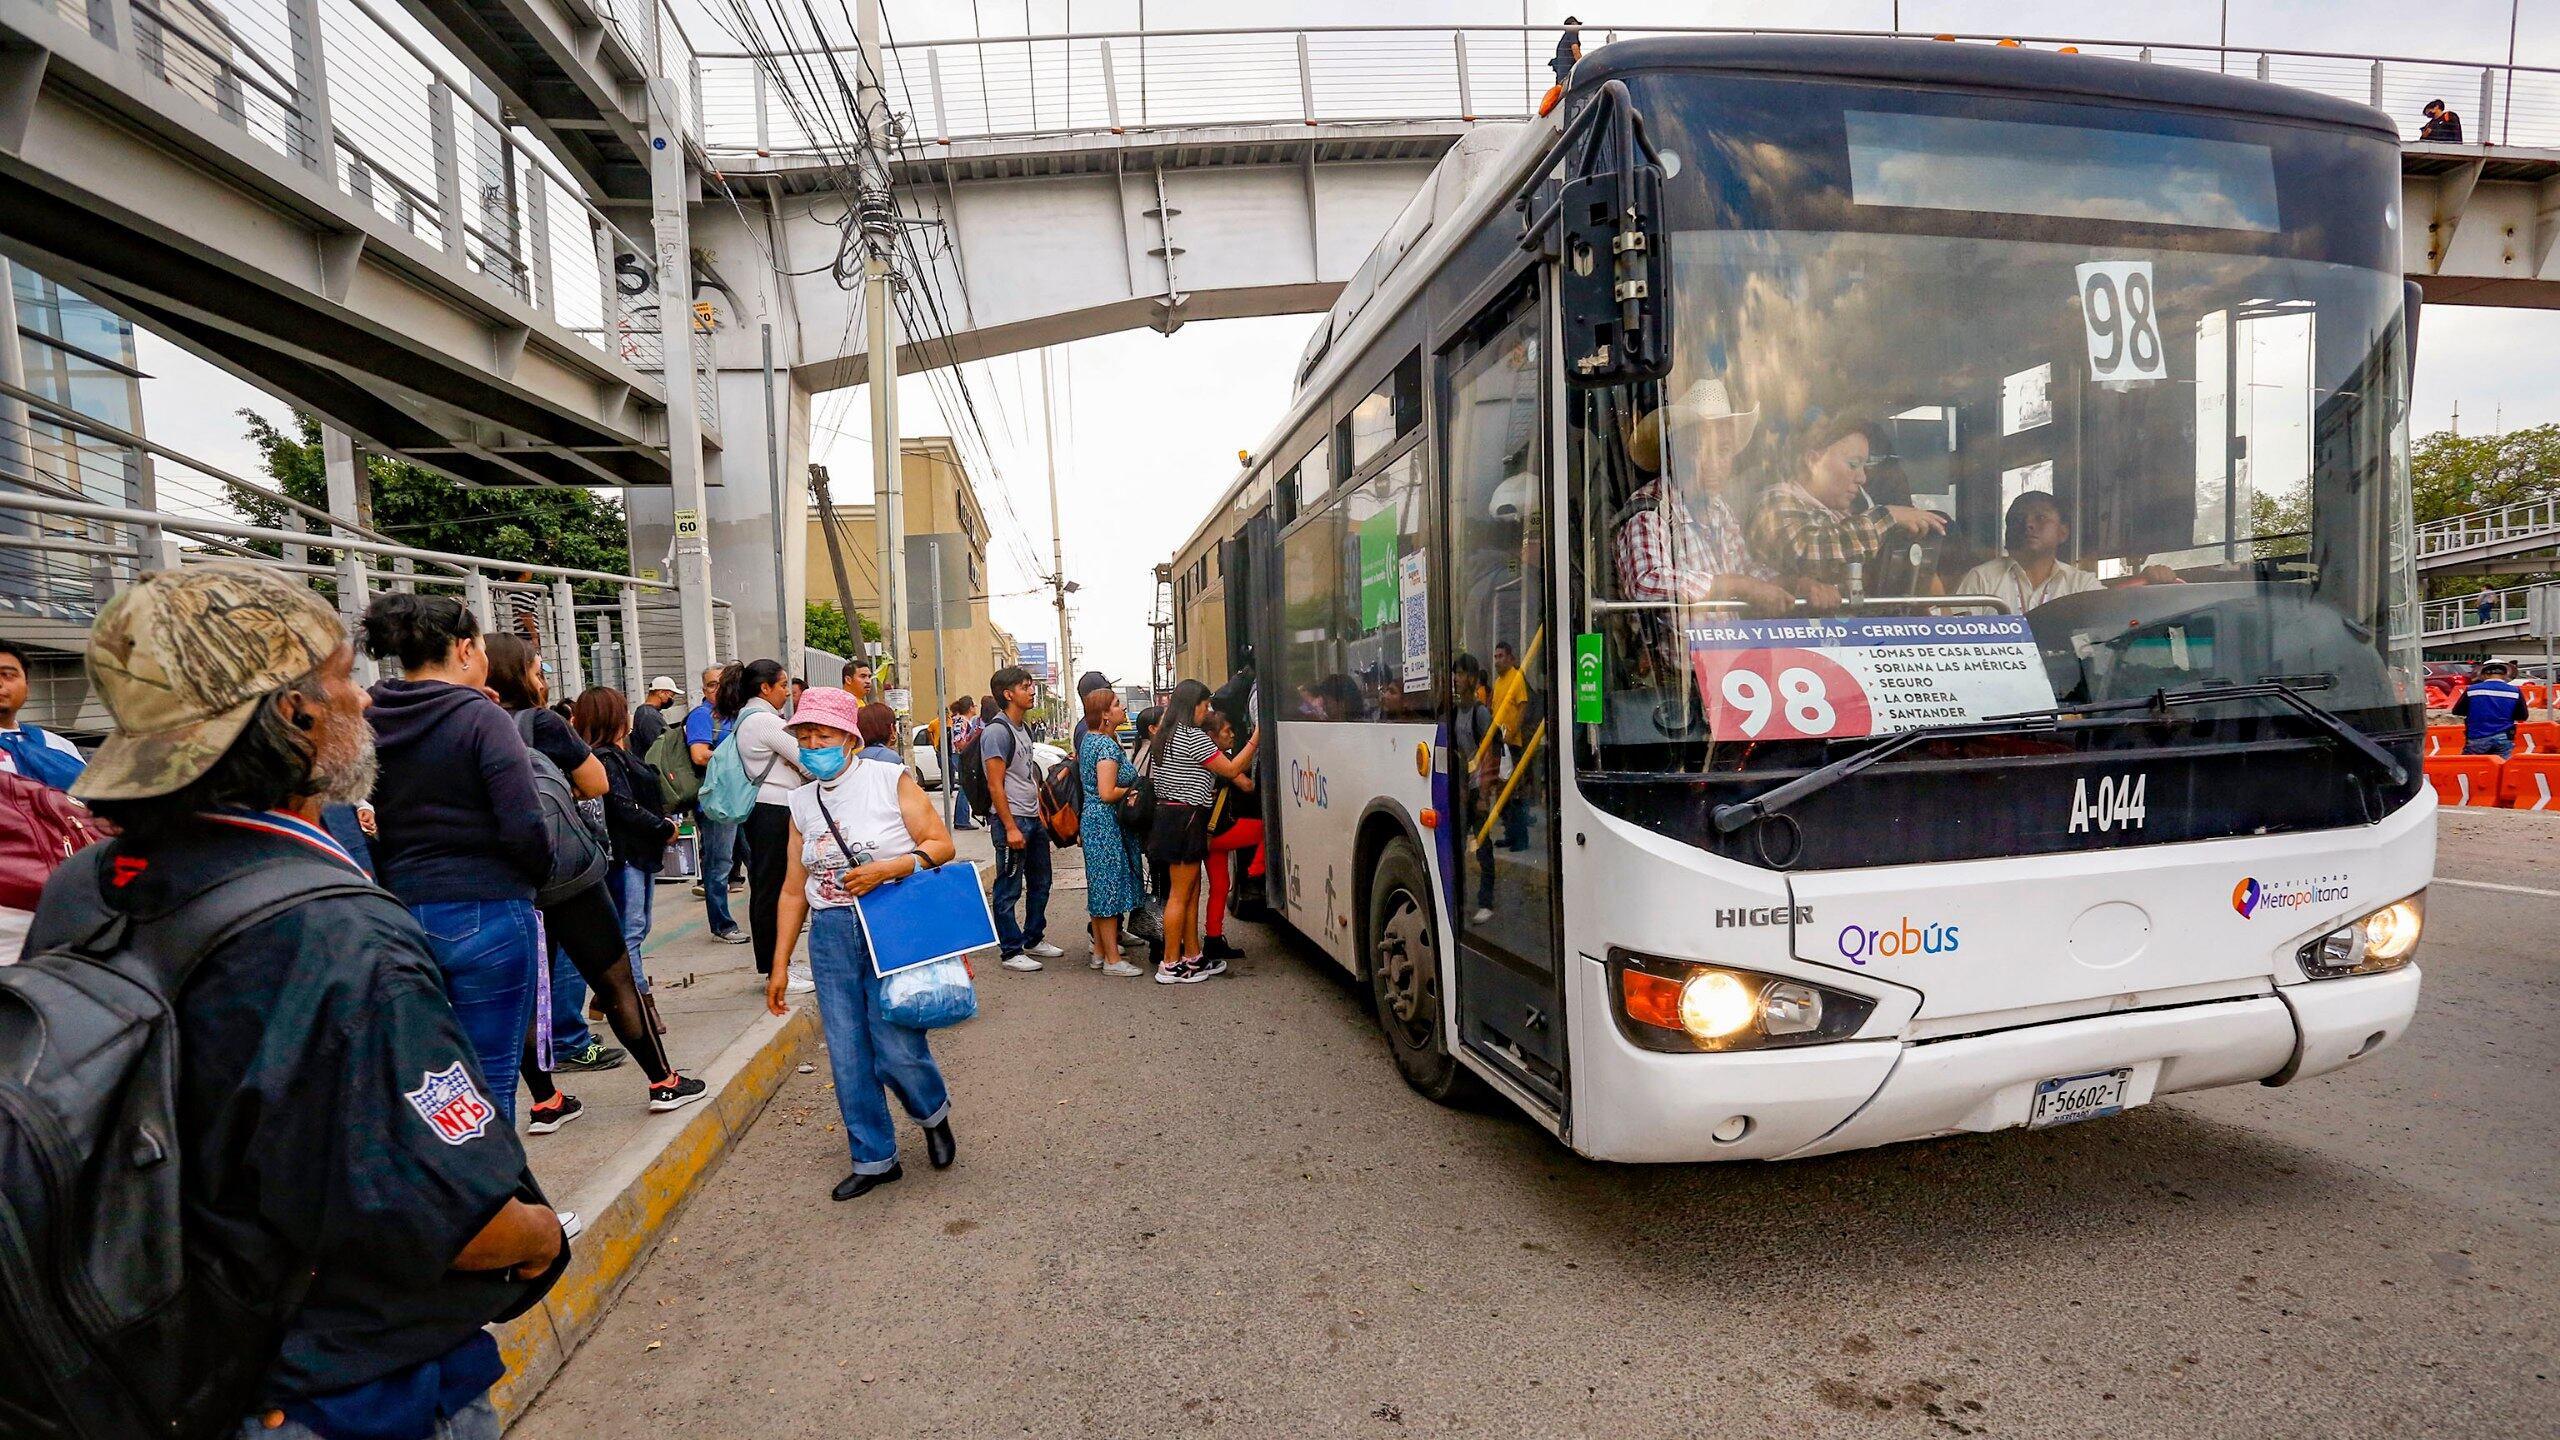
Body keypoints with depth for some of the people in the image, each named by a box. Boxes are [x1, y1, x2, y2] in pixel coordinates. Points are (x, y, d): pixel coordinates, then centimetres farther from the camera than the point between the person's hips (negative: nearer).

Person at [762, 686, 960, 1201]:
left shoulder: (890, 780, -4)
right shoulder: (802, 802, 10)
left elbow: (941, 844, -4)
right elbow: (794, 889, 14)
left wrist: (888, 868, -20)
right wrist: (780, 963, 13)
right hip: (830, 936, 5)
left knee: (897, 1050, -5)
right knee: (847, 1059, 6)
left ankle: (934, 1114, 27)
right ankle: (873, 1158, 23)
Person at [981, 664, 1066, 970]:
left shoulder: (1024, 729, 14)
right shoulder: (997, 731, -14)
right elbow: (995, 785, -17)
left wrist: (1040, 813, 16)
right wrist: (1010, 827, -20)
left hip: (1033, 819, 9)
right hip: (1011, 819, -9)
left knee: (1040, 884, 17)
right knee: (1009, 890, -1)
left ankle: (1033, 939, 30)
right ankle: (1011, 952, 7)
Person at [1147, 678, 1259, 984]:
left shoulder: (1165, 736, 15)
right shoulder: (1193, 737, -14)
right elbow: (1231, 769, -11)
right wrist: (1256, 740, -5)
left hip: (1168, 815, 10)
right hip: (1186, 819, -10)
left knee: (1191, 892, 15)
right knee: (1180, 894, -4)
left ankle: (1192, 957, 21)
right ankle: (1170, 966, 1)